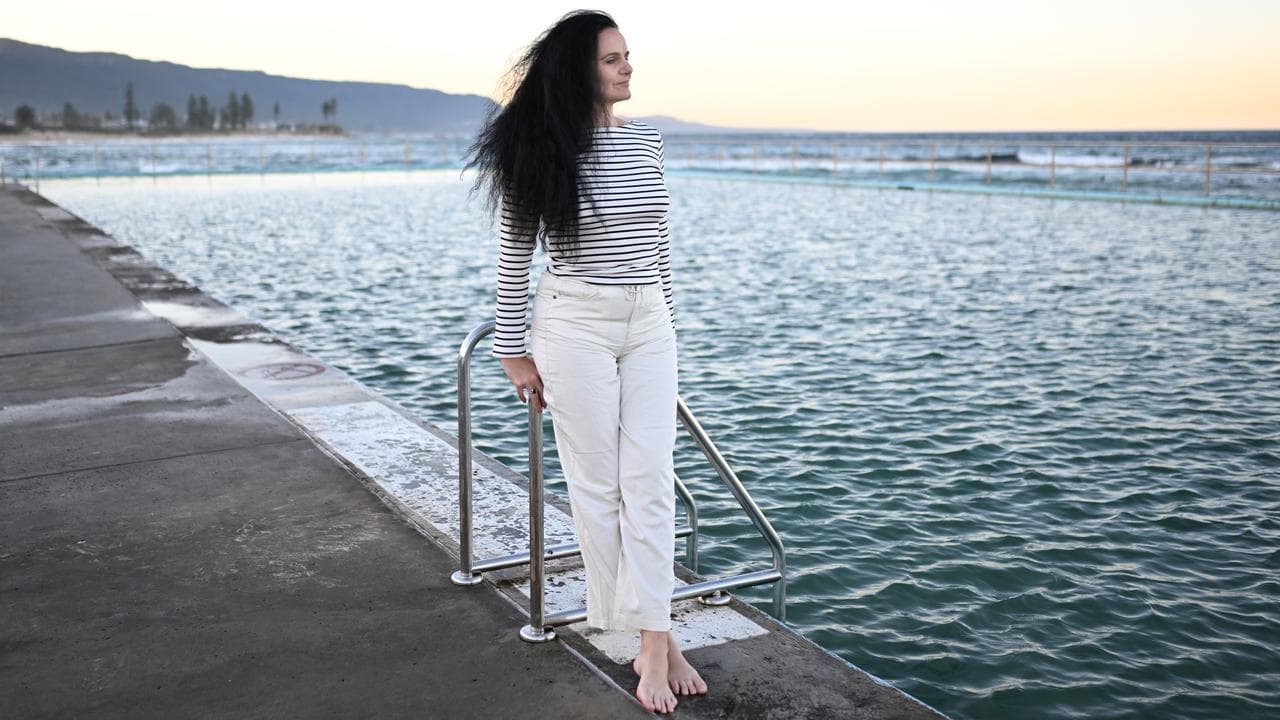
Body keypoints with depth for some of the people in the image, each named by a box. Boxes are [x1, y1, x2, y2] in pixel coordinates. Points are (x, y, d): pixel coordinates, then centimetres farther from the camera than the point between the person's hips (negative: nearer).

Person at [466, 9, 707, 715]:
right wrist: (514, 351, -2)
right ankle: (645, 637, 16)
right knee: (597, 484, 3)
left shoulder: (646, 140, 9)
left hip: (648, 323, 5)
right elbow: (513, 254, -2)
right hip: (575, 324, -4)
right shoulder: (543, 150, -6)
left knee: (651, 482, -2)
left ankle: (654, 640, 1)